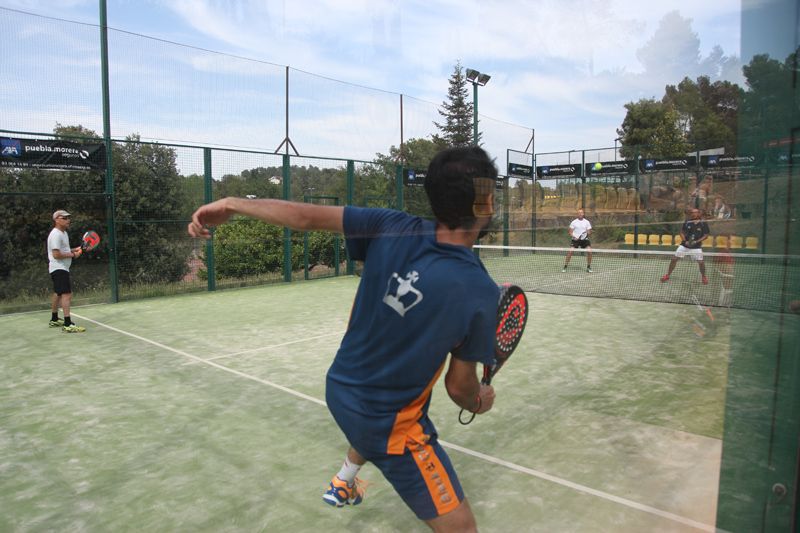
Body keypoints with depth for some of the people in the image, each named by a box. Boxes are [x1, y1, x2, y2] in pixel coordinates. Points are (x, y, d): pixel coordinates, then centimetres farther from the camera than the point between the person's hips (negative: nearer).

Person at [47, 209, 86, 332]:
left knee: (58, 293, 20)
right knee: (67, 294, -18)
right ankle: (68, 324, -24)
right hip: (59, 269, -11)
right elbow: (56, 254, -23)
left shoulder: (63, 233, 15)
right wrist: (73, 255, -16)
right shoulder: (56, 234, -17)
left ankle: (54, 320, 32)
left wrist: (75, 249, 9)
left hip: (62, 268, 11)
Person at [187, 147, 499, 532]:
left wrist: (231, 205, 2)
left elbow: (306, 216, -12)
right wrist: (479, 403, 10)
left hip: (341, 389, 7)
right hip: (388, 422, -6)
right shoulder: (480, 292, -26)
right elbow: (459, 386, -14)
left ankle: (343, 484, 70)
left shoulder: (392, 228, -17)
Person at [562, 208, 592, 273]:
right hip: (575, 239, -2)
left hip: (584, 239, 2)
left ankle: (588, 267, 4)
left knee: (589, 251, -13)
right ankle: (565, 267, -7)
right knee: (570, 251, -17)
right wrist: (573, 236, -17)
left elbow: (589, 231, 4)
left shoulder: (587, 222, 5)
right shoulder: (574, 222, 1)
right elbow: (570, 231, 1)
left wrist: (589, 233, -19)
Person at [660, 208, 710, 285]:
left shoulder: (703, 224, -7)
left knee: (701, 262, -7)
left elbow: (706, 235, -4)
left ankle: (703, 277, 21)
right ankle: (668, 275, 11)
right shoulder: (687, 222, -1)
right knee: (674, 259, -3)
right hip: (684, 245, 2)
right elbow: (682, 232, 7)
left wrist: (696, 241, -17)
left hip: (696, 247, -2)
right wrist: (685, 241, -9)